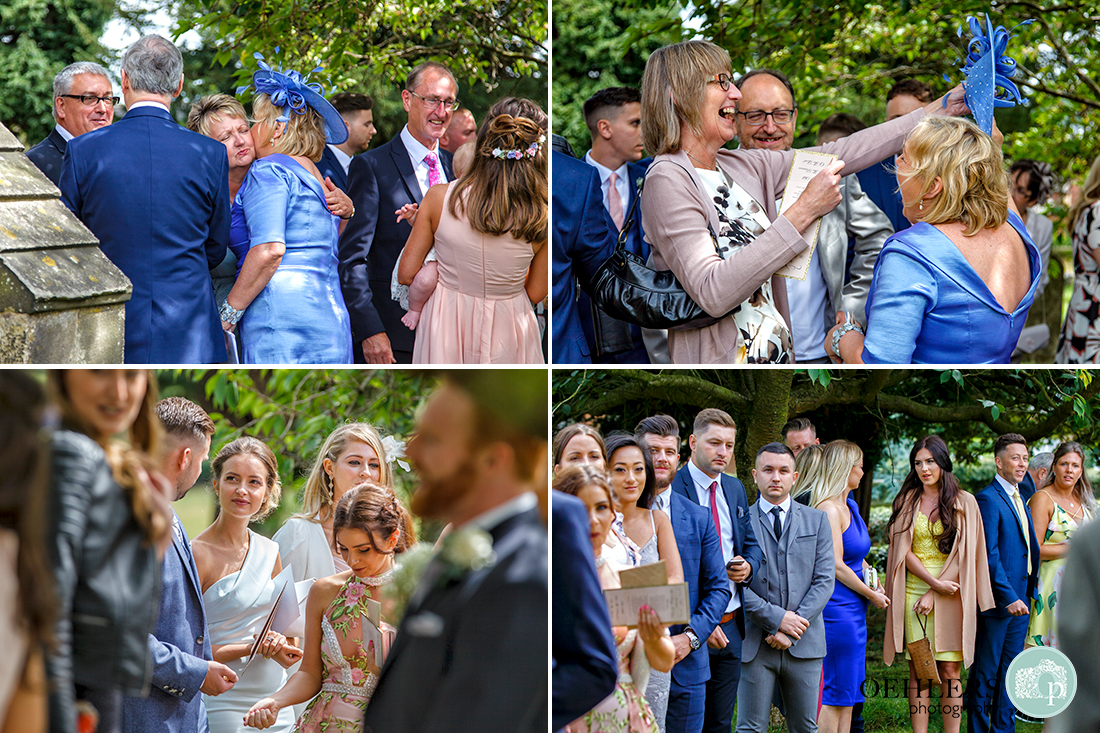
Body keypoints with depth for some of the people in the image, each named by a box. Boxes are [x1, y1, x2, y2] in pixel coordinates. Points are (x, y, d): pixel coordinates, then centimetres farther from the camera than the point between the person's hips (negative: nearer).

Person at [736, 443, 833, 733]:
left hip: (804, 644, 2)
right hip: (754, 643, -2)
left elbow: (824, 581, 3)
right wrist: (776, 619, -13)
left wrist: (792, 629, -8)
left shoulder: (816, 521, 10)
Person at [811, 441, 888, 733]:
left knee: (848, 692, 11)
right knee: (834, 693, -6)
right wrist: (871, 594, -8)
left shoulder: (849, 506, 14)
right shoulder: (828, 509, -15)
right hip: (837, 608, -10)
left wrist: (875, 584, 8)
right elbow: (836, 566, -18)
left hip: (854, 609, 10)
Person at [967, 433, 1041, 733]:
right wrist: (1008, 596, -20)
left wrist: (1030, 589, 9)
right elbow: (989, 554, -18)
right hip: (997, 601, -8)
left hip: (1019, 599, 8)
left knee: (1010, 671, 12)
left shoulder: (1020, 498, 16)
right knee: (985, 673, -1)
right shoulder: (988, 499, -12)